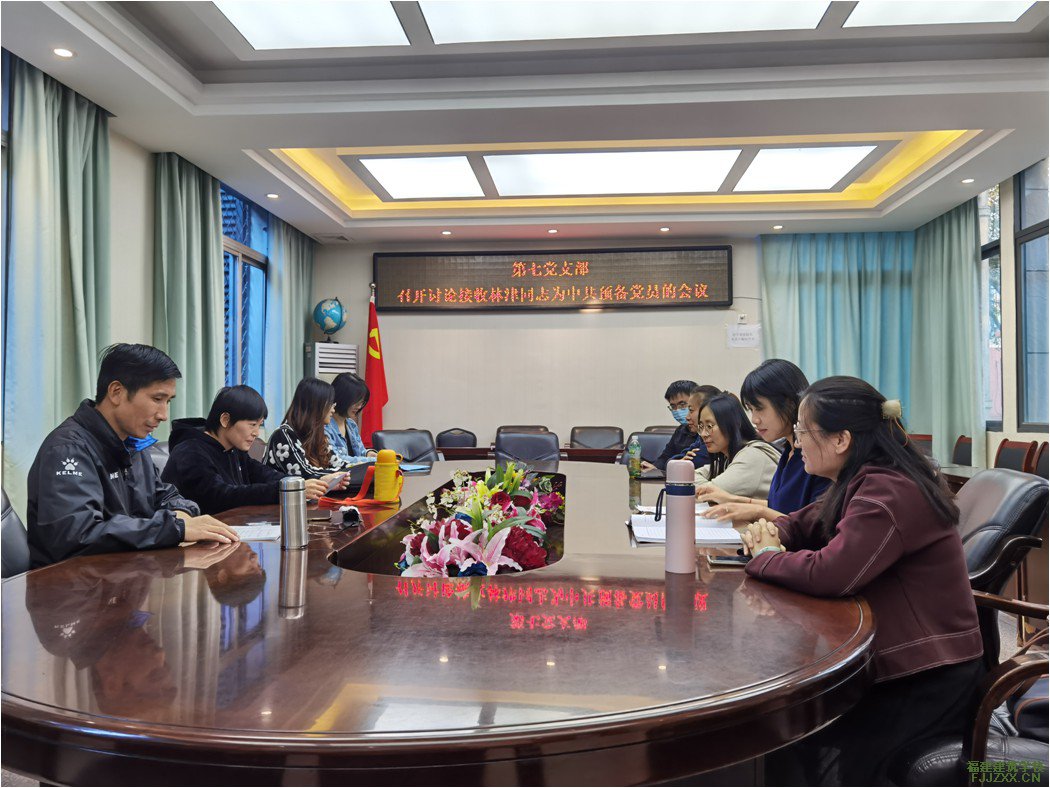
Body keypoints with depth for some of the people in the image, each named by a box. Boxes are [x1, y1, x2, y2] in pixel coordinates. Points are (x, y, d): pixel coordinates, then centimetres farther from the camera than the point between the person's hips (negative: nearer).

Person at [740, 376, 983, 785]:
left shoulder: (890, 492, -25)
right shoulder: (861, 482, 7)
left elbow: (829, 573, -34)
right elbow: (802, 525, 17)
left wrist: (765, 557, -15)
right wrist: (769, 532, -7)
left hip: (928, 679, -9)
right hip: (889, 654, 9)